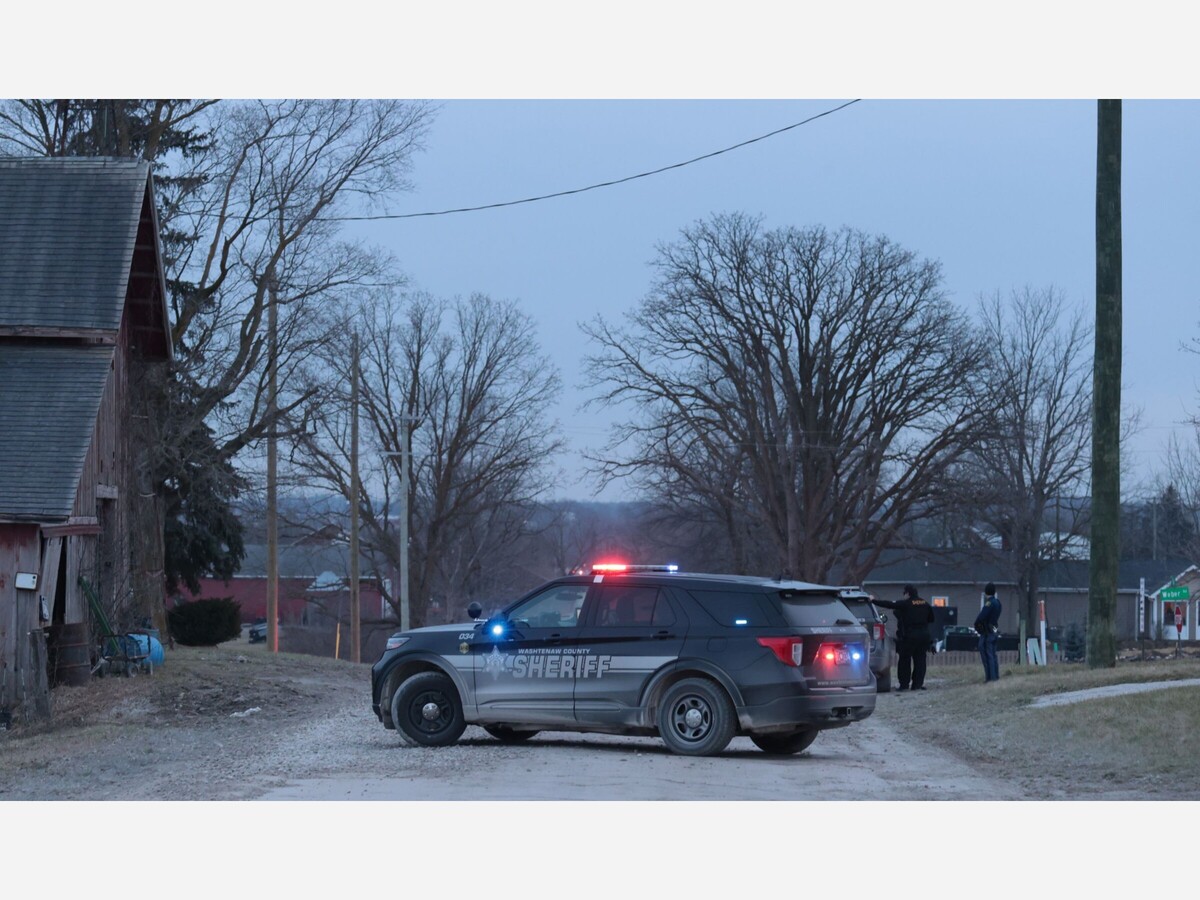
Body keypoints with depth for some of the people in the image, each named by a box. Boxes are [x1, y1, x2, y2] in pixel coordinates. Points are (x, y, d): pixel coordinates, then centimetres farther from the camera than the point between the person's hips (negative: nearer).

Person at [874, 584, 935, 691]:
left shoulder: (905, 604, -11)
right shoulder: (925, 604, 7)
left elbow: (889, 604, -11)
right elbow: (931, 618, 17)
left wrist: (874, 601, -4)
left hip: (909, 636, -5)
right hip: (923, 635, 5)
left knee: (905, 660, 3)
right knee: (919, 660, 8)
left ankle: (904, 684, 2)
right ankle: (918, 684, 5)